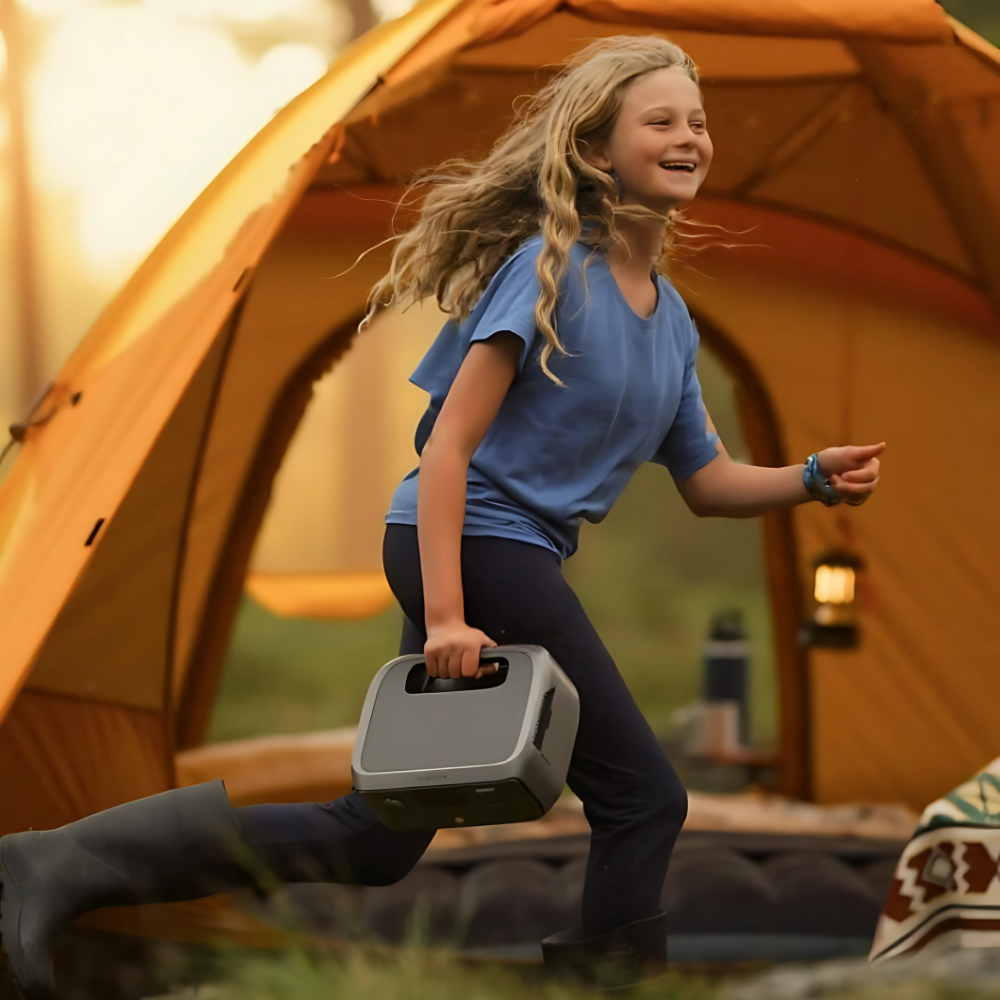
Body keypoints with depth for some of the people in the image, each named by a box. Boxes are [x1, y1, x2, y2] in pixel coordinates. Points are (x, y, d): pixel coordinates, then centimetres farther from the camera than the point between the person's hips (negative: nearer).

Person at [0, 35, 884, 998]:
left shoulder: (670, 315, 14)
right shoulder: (553, 266, -11)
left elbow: (707, 482, 21)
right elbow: (449, 445, -17)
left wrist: (817, 478, 2)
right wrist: (446, 616, -24)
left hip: (516, 557, 9)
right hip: (475, 543, -9)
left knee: (374, 838, 7)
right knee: (642, 798, -3)